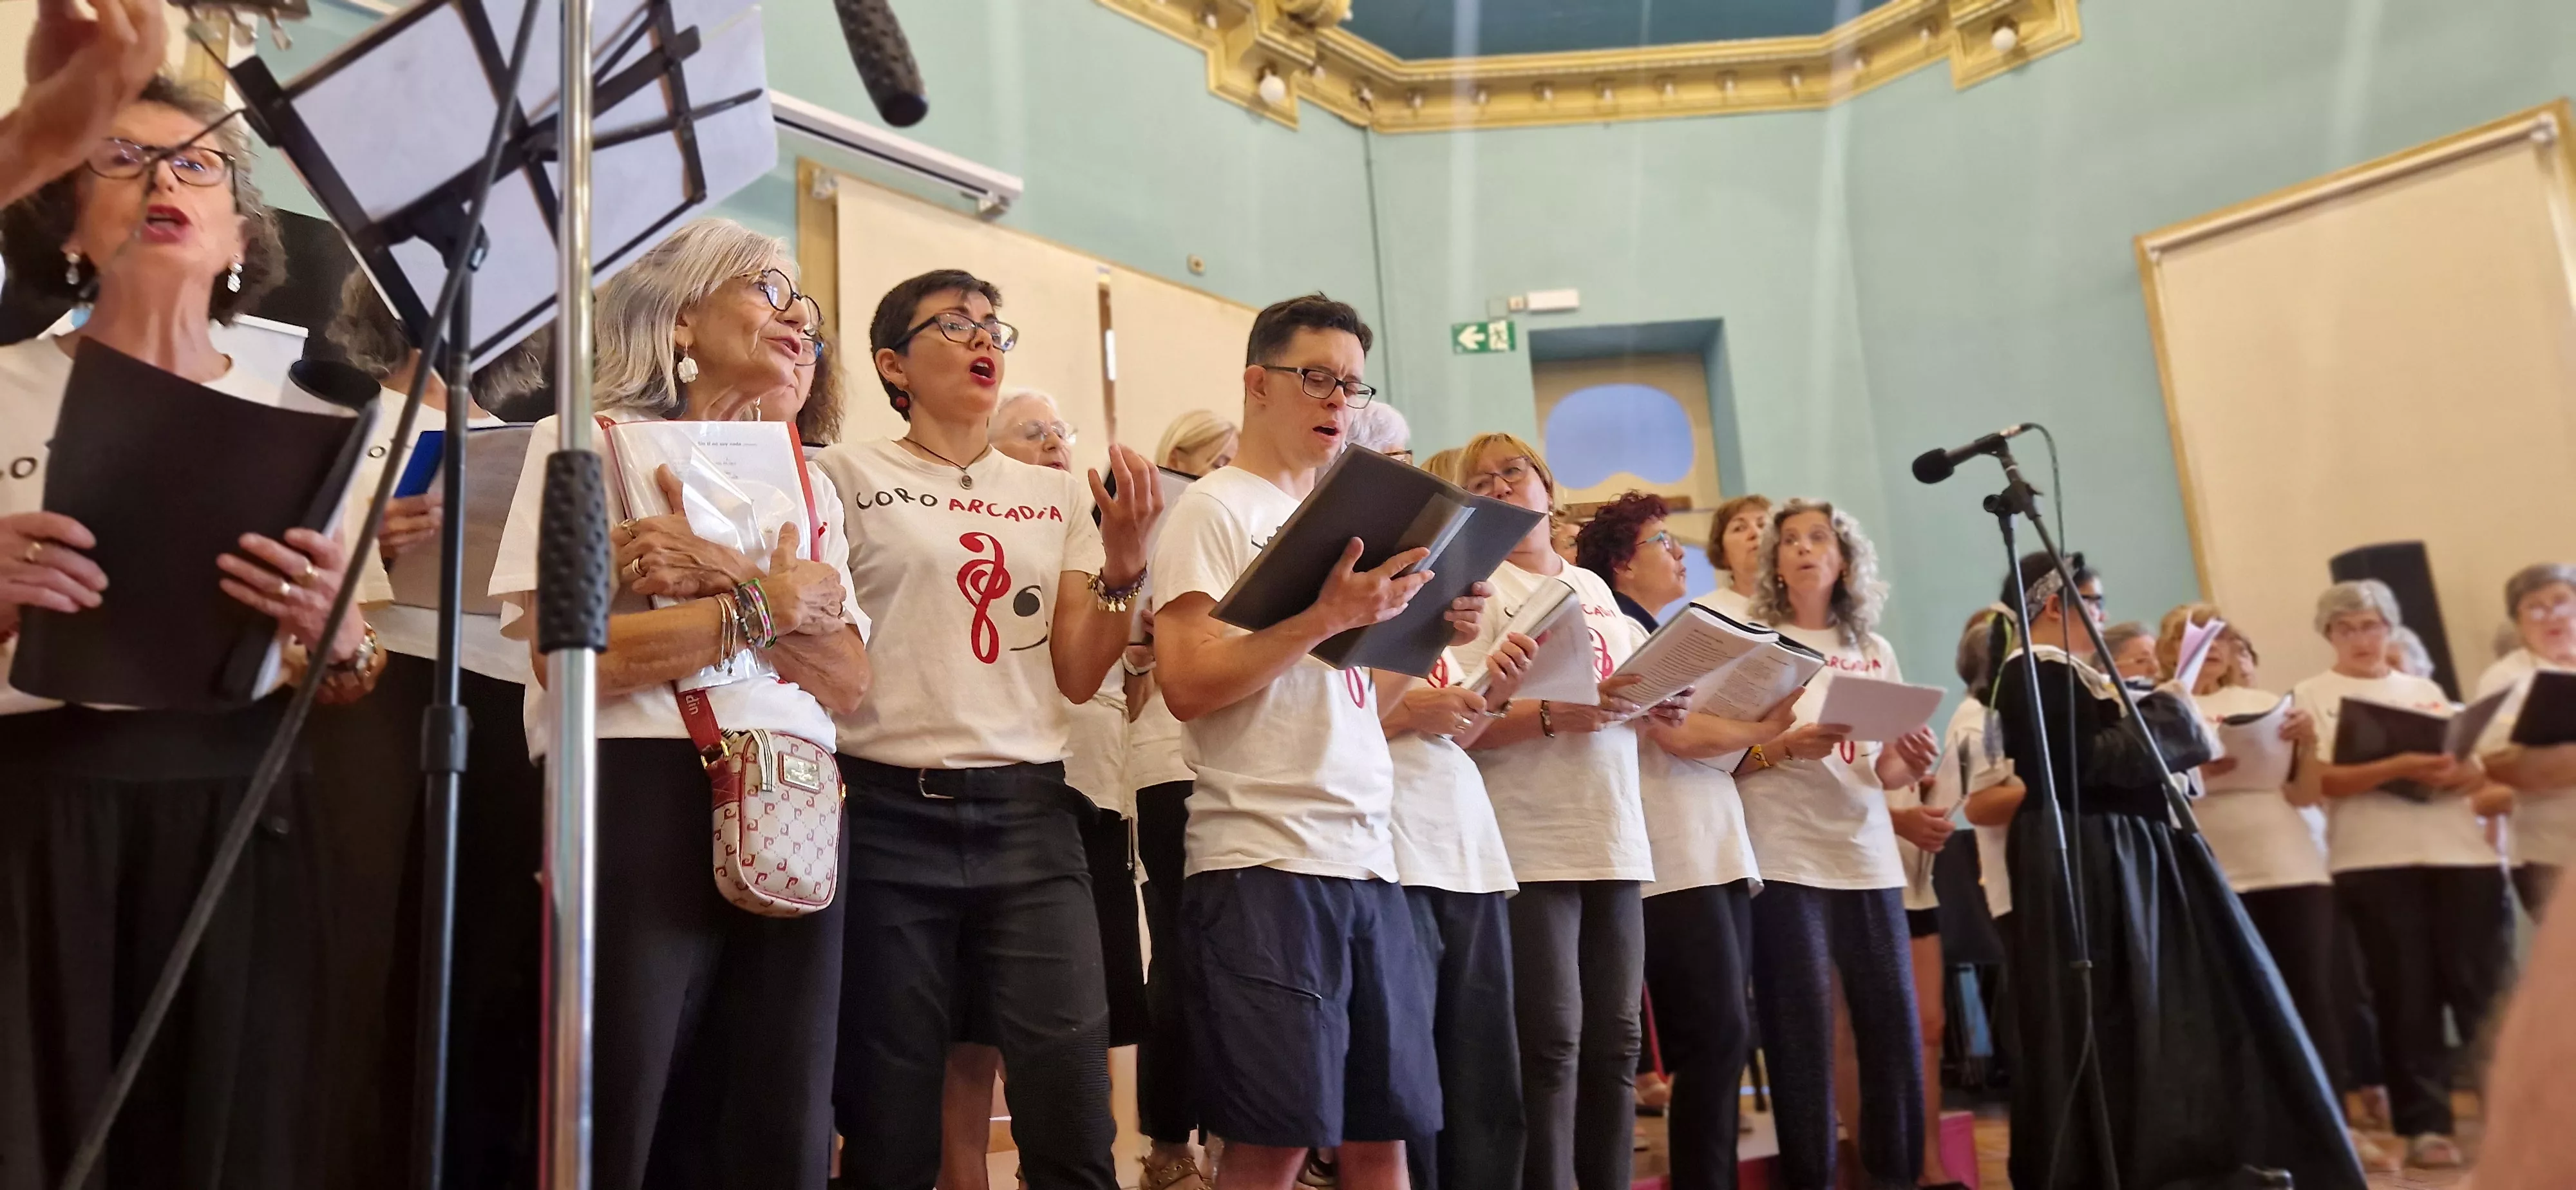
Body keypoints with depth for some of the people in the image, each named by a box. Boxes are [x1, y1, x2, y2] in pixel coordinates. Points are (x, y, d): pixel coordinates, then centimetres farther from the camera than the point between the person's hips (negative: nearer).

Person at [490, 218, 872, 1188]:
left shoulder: (806, 482, 18)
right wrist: (770, 602, -5)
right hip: (639, 800, -5)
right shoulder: (587, 442, 4)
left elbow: (848, 680, 5)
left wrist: (724, 579, -9)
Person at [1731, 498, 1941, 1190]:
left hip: (1868, 856, 4)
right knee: (1802, 1037, -4)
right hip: (1785, 857, -4)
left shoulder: (1876, 652, 15)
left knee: (1895, 1029, 2)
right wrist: (1787, 746, -21)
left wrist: (1911, 765, -5)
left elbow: (1883, 772, 17)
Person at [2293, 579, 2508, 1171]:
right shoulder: (2313, 696, 6)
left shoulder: (2425, 690, 19)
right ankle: (2425, 1125, 4)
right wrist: (2400, 767, -20)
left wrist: (2455, 773, -10)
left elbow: (2475, 768, 13)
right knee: (2406, 994, -2)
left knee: (2483, 987, 2)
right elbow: (2323, 780, -7)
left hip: (2461, 851, 3)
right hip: (2374, 860, -3)